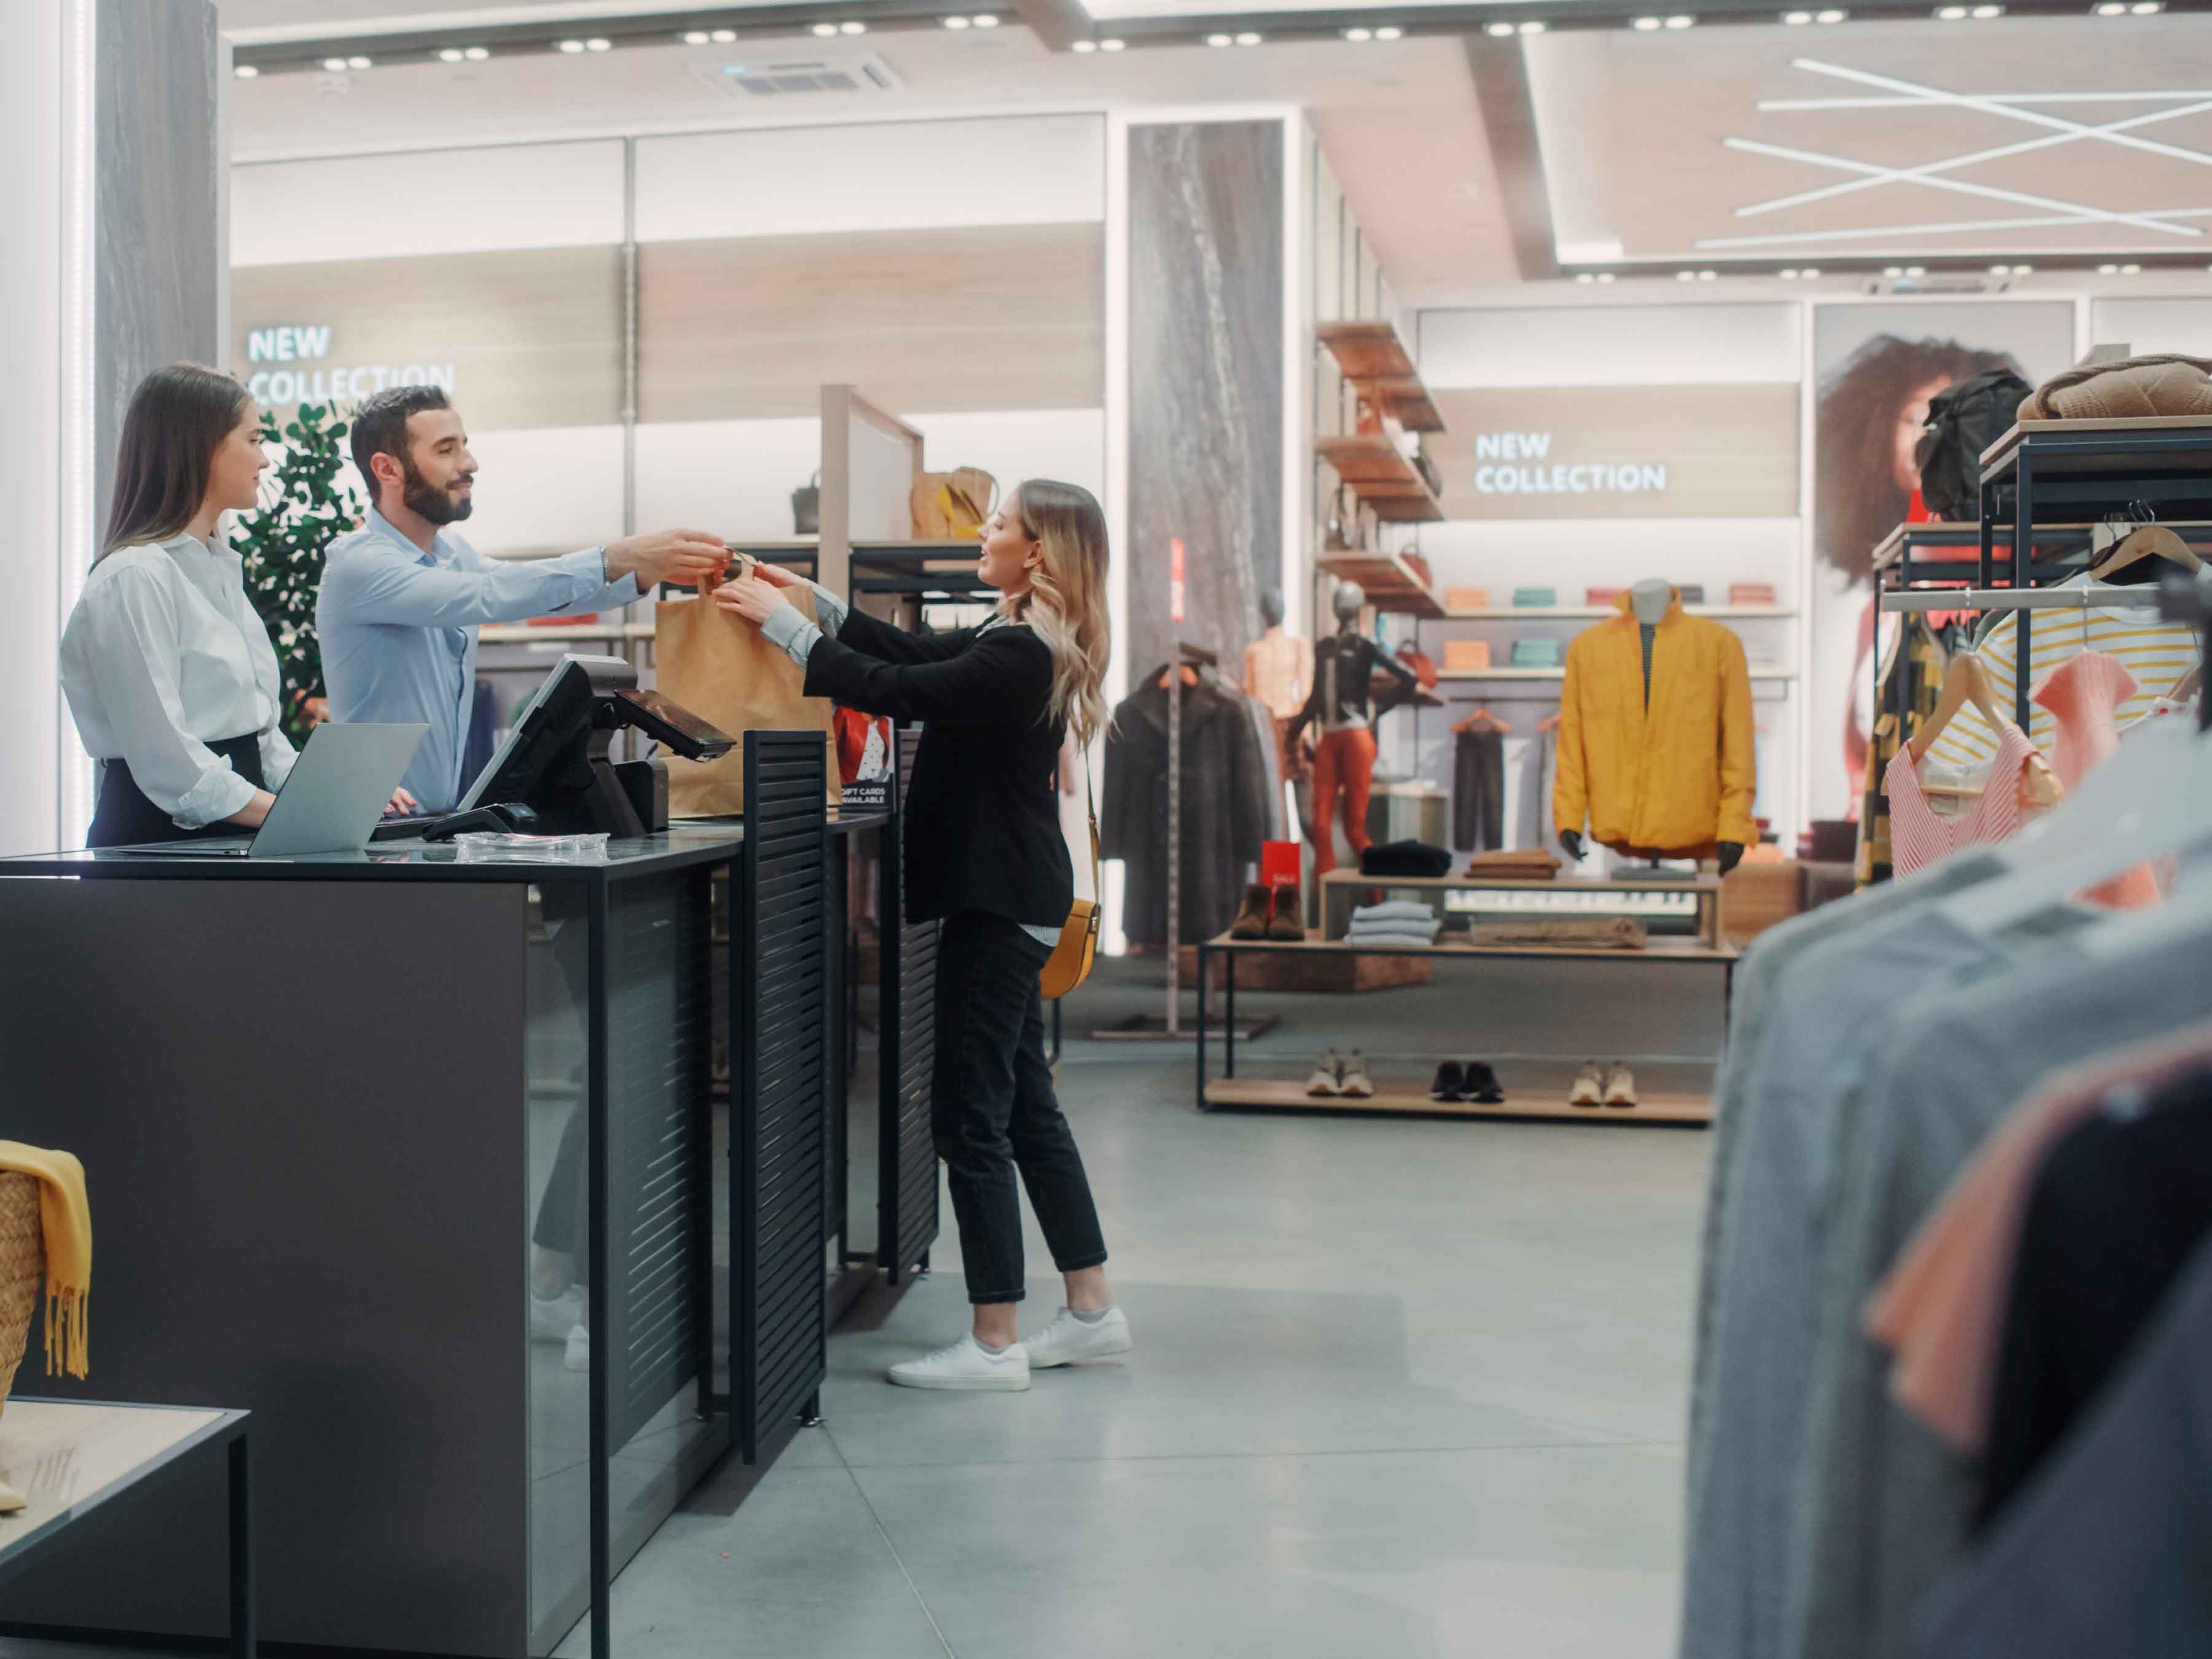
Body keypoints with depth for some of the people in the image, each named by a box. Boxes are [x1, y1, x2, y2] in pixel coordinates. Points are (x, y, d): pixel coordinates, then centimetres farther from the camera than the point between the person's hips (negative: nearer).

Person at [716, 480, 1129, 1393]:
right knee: (1025, 1104, 15)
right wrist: (813, 600, 16)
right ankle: (1092, 1312, 23)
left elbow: (893, 690, -20)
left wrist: (784, 625, -12)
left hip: (998, 900, -10)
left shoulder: (1021, 653, -19)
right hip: (1011, 895, 10)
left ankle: (994, 1345, 3)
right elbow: (917, 654, 19)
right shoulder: (1021, 639, 11)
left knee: (971, 1115, -4)